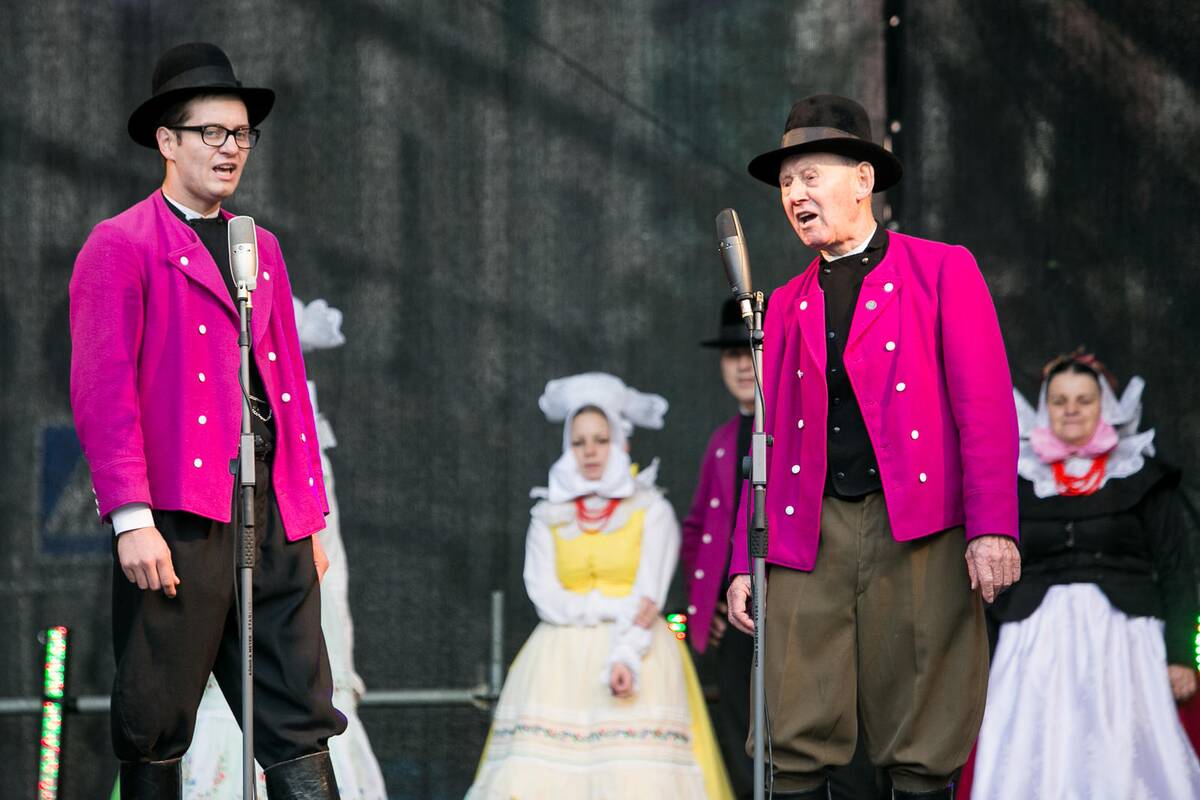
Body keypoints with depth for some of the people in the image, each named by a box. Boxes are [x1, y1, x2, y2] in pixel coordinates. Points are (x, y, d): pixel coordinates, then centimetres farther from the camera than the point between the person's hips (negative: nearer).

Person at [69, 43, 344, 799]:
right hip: (179, 516, -6)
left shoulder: (262, 248, 20)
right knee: (156, 733, 0)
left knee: (302, 723, 2)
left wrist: (310, 516, 15)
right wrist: (132, 519, -17)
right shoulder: (120, 246, -1)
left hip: (273, 513, 6)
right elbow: (102, 390, -9)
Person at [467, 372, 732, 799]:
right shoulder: (548, 519, 15)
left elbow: (649, 597, -5)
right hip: (561, 662, 2)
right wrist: (617, 607, -11)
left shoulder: (652, 512, 7)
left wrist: (624, 659, -21)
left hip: (635, 652, -2)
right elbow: (546, 598, 2)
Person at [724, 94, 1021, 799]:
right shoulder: (788, 304, 20)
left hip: (918, 532, -3)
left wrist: (993, 529, -12)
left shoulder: (943, 271, 7)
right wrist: (744, 562, 11)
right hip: (810, 537, 4)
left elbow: (986, 407, -1)